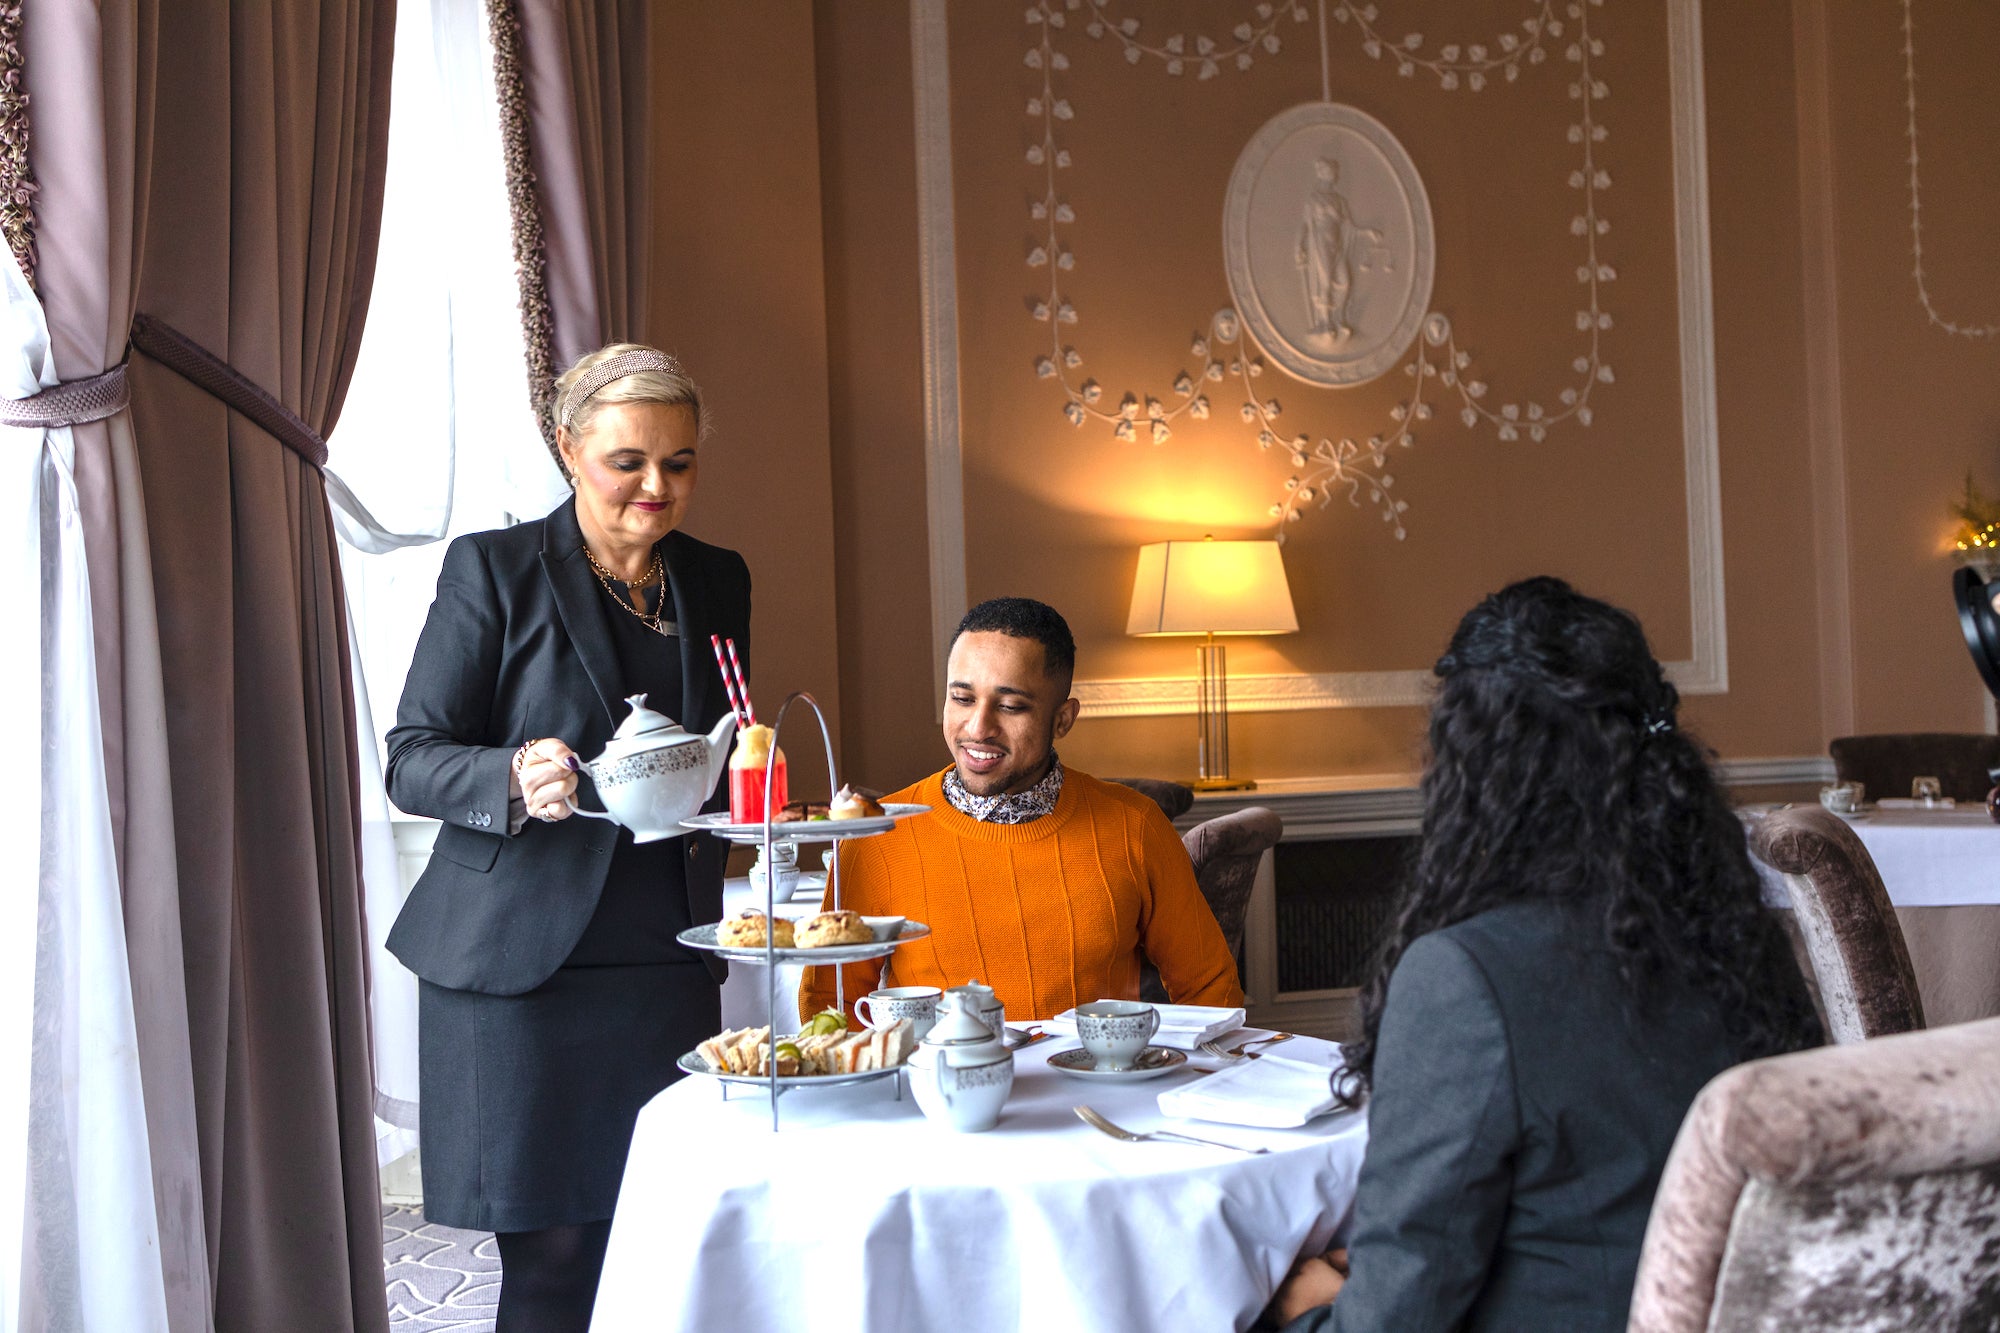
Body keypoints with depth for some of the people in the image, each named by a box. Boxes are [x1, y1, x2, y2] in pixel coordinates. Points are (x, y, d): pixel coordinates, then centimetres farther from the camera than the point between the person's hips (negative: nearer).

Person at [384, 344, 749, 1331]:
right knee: (552, 1252, -2)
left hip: (670, 965, 5)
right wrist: (517, 777, -24)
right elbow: (411, 760, -6)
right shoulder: (492, 568, -2)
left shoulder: (718, 581, 13)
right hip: (523, 960, -4)